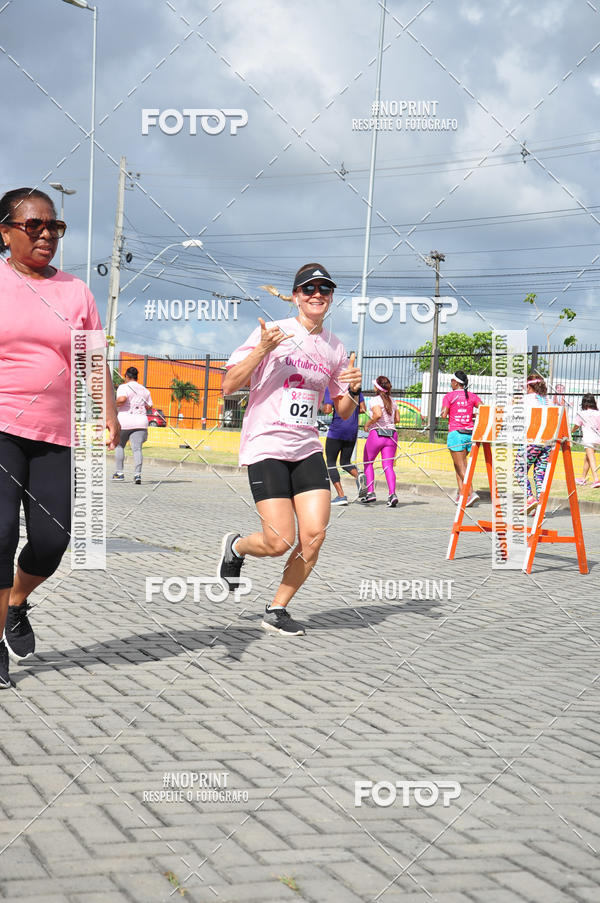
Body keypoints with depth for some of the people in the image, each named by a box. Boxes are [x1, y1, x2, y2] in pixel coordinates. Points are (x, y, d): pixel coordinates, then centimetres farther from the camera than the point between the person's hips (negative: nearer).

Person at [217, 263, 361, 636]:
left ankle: (277, 610, 10)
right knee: (280, 542, -12)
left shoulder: (335, 347, 11)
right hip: (266, 447, -5)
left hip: (307, 448, 5)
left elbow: (343, 412, 19)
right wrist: (262, 350, -20)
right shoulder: (273, 333, -4)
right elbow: (229, 386, -8)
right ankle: (236, 546, 23)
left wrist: (353, 389, -3)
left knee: (315, 534, -9)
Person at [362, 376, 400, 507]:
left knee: (367, 463, 13)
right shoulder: (392, 400, 13)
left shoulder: (375, 400, -7)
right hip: (392, 434, 5)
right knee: (388, 466, 0)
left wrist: (368, 423, -8)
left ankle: (370, 492, 7)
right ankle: (392, 493, -18)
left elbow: (378, 414, -23)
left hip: (377, 433, -5)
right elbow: (397, 419, 15)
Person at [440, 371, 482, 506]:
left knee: (460, 466, -4)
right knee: (460, 463, 19)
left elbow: (443, 415, -11)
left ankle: (471, 492, -19)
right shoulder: (472, 396, 8)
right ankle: (461, 492, 14)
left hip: (455, 433, -5)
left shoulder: (449, 396, -3)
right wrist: (472, 415, 13)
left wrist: (442, 414, 11)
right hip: (470, 433, 5)